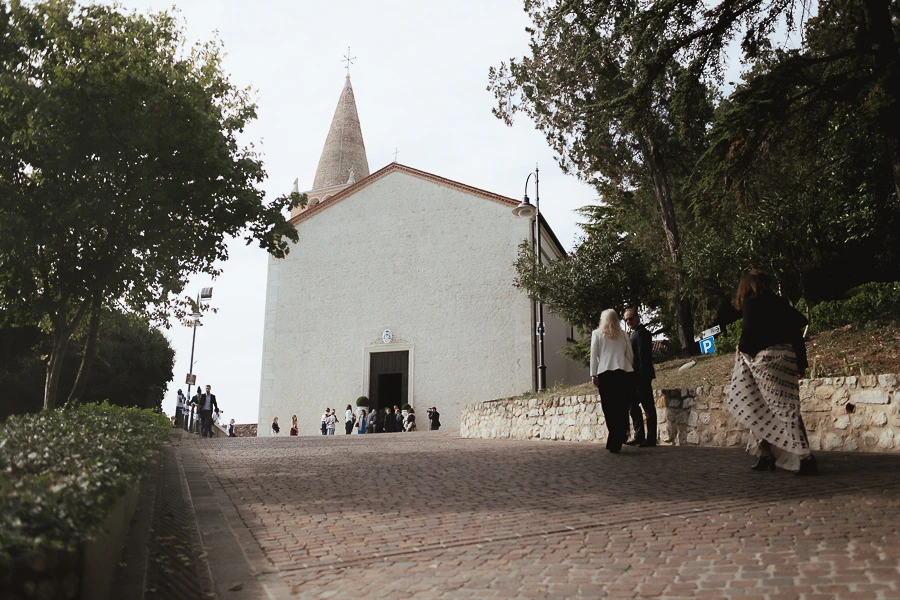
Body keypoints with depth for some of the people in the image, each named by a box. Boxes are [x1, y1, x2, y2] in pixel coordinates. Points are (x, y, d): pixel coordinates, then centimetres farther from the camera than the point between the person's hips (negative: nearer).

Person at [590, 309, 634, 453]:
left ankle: (614, 441, -6)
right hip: (623, 372, 2)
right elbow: (630, 355, 13)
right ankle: (616, 441, -4)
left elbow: (594, 355, 4)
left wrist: (593, 375, 5)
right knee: (621, 407, 4)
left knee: (609, 409, 1)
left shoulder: (597, 333, 8)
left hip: (605, 373, -1)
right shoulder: (622, 334, 13)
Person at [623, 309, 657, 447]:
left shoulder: (641, 333, -12)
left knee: (648, 407, -4)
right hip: (635, 376, 10)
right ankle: (639, 436, 17)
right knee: (633, 405, 12)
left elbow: (643, 356, -19)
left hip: (641, 376, -10)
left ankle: (651, 439, -1)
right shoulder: (633, 333, 18)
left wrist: (642, 375, -22)